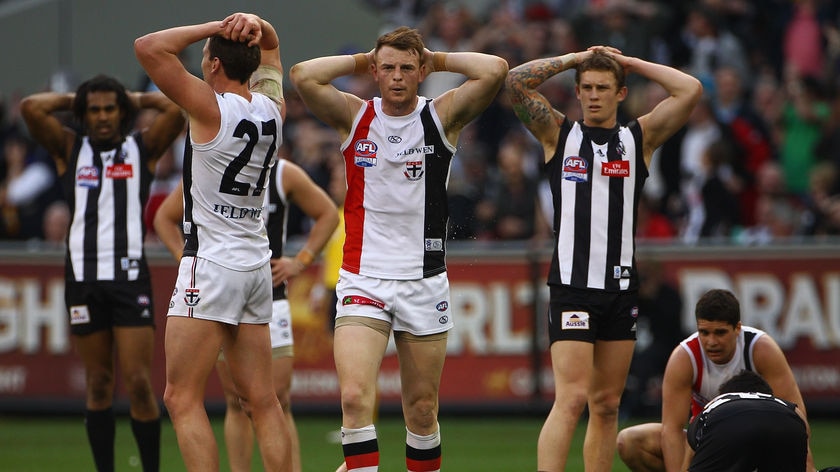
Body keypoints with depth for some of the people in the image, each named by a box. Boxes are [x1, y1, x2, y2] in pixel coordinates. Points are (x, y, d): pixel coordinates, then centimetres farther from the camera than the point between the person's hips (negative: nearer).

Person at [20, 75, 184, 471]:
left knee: (138, 383, -8)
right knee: (97, 384, 4)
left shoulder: (142, 148, 8)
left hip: (130, 275, -1)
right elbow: (31, 108, -3)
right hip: (83, 275, 1)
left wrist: (139, 99, 10)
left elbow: (178, 109, -5)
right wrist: (73, 100, 10)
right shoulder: (70, 148, 10)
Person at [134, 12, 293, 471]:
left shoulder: (212, 107, -12)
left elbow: (148, 47, -16)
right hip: (257, 265, 7)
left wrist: (216, 26, -8)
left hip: (211, 264, -7)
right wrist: (256, 25, 4)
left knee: (182, 399, -7)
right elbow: (270, 47, 27)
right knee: (261, 401, 9)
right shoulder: (272, 107, 8)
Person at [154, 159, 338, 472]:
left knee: (279, 402, -7)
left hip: (270, 300, -1)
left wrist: (300, 262, 1)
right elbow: (164, 217, 17)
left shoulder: (284, 174, 0)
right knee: (237, 402, 3)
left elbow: (328, 214, 12)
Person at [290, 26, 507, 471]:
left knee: (422, 410, 6)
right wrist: (360, 61, 0)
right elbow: (303, 75, -12)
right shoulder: (355, 116, 3)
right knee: (354, 396, -19)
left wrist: (438, 59, 1)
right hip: (363, 280, -1)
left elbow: (494, 70, -12)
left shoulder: (441, 116, 3)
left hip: (425, 282, 1)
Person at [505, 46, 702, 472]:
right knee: (572, 399, -15)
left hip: (621, 288, 3)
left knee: (607, 405, 7)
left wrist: (631, 63, 8)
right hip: (572, 287, -3)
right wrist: (574, 59, 4)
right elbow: (516, 81, -3)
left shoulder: (639, 138, 11)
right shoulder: (558, 134, 7)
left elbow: (690, 90, 1)